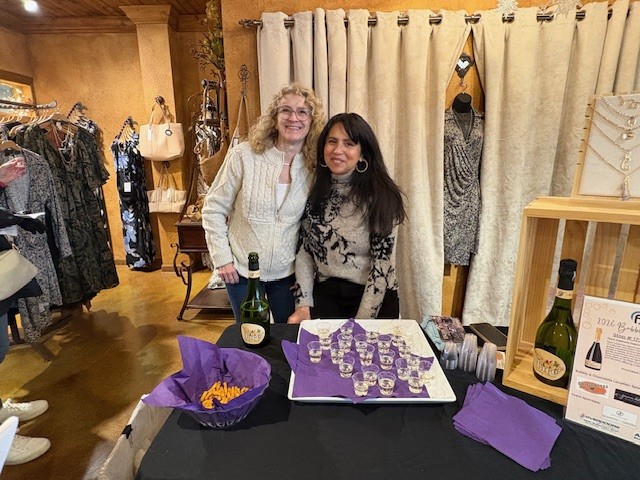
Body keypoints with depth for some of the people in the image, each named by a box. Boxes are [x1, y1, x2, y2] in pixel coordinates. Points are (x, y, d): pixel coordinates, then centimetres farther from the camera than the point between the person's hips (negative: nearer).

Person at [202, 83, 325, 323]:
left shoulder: (314, 167, -6)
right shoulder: (244, 156, -13)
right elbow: (213, 209, -6)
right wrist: (222, 258, -8)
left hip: (287, 274, 2)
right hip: (241, 271, -1)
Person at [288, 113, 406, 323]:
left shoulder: (380, 195, -12)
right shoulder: (315, 191, 0)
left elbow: (382, 265, -13)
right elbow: (305, 250, 3)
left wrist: (362, 320, -15)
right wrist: (304, 305, -5)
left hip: (374, 296, -2)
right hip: (326, 292, 3)